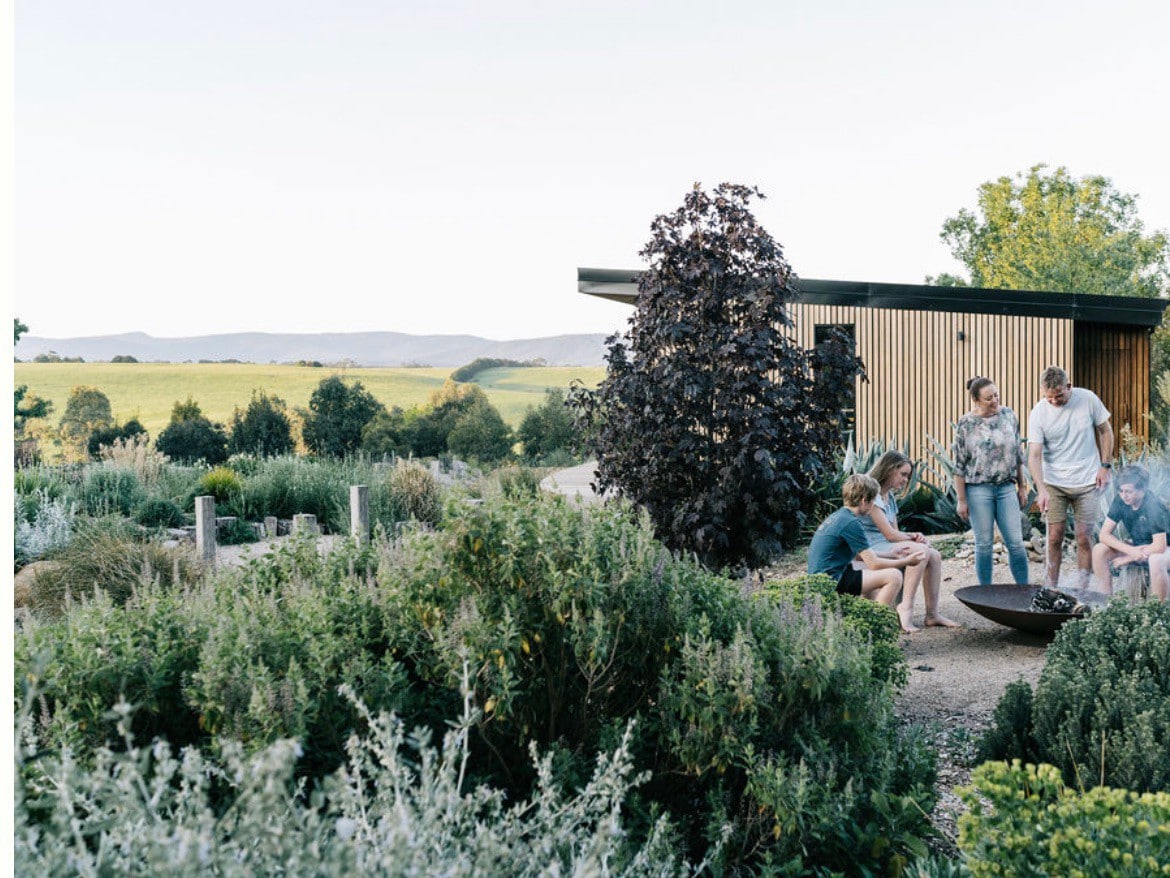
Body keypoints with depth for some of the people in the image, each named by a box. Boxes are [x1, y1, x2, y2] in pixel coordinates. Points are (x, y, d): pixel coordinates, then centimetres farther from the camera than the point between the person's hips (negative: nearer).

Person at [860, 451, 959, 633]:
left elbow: (895, 532, 14)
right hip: (871, 548, -10)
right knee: (920, 552, -28)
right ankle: (905, 609, -27)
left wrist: (913, 536, -7)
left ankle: (932, 613, -8)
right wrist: (916, 539, -6)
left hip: (887, 546, 10)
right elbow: (889, 534, -17)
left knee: (934, 555, -6)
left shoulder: (890, 497, 18)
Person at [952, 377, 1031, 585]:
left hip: (1006, 488, 3)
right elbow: (959, 465, -4)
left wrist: (1022, 486, 12)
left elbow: (1018, 454, 13)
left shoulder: (1009, 416, 4)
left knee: (1016, 543, 1)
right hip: (978, 490, -3)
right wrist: (961, 500, -6)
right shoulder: (965, 424, -5)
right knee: (984, 545, 4)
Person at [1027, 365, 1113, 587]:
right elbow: (1034, 455, -13)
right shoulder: (1038, 413, -10)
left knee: (1084, 538, 2)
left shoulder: (1088, 399, -7)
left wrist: (1105, 466, 1)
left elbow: (1105, 431, 7)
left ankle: (1082, 589, 12)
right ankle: (1050, 589, 11)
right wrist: (1041, 489, -24)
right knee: (1055, 537, 1)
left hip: (1087, 482, 1)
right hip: (1054, 483, 0)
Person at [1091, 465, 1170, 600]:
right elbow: (1104, 535, -12)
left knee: (1156, 560, -41)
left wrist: (1128, 558, -21)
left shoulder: (1154, 507, -28)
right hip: (1137, 546, 6)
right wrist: (1131, 551, -26)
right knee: (1099, 550, -17)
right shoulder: (1120, 501, -12)